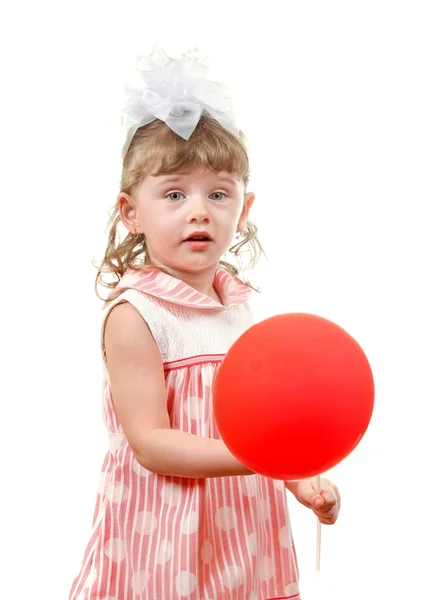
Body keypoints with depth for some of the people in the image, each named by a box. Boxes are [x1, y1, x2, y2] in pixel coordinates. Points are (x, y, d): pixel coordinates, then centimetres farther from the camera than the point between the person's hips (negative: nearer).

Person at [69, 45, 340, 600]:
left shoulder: (237, 304, 4)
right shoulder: (133, 315, -18)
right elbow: (149, 444, -22)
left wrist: (301, 481, 8)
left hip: (241, 528, 6)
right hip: (164, 535, -6)